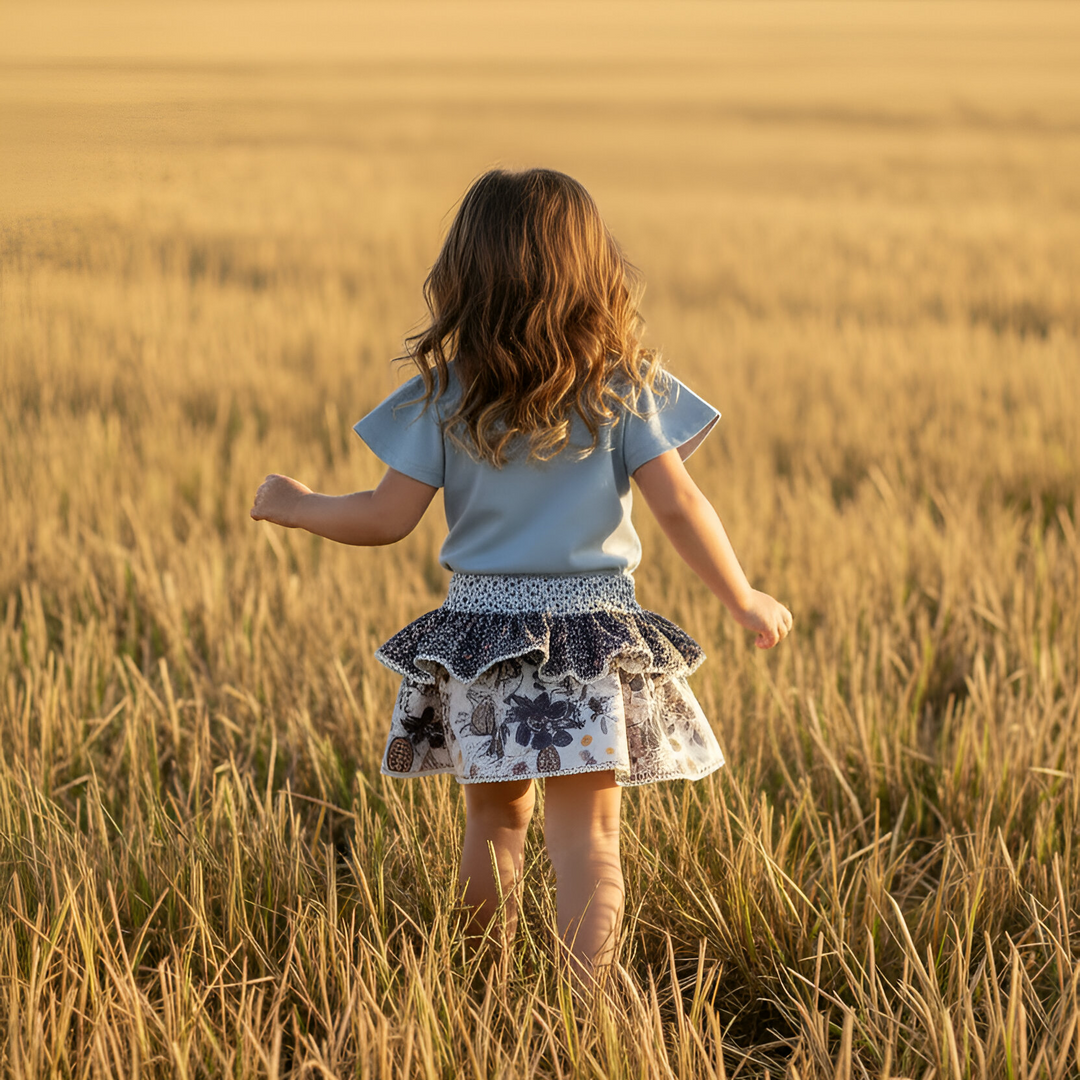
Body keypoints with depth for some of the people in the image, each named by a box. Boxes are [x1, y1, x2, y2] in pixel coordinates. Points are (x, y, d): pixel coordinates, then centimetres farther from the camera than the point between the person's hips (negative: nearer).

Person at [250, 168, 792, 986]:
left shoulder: (444, 395, -4)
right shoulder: (624, 387, -6)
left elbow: (387, 518, -5)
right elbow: (679, 505, -9)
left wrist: (294, 506, 13)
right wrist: (746, 601, 3)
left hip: (480, 635, 2)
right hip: (594, 633, -2)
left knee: (495, 818, 19)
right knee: (586, 834, 0)